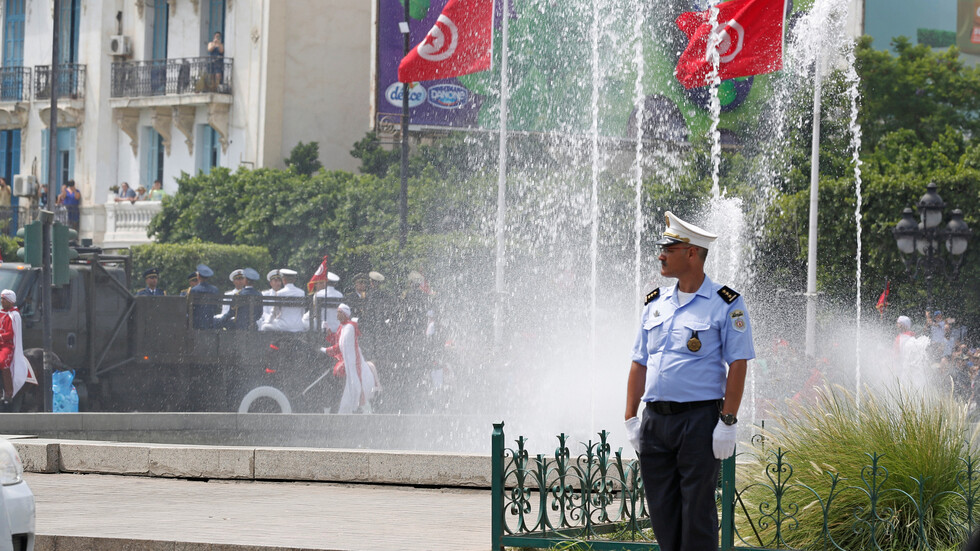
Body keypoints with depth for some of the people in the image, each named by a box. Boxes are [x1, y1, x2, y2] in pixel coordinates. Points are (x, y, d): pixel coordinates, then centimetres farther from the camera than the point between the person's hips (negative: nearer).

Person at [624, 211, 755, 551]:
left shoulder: (726, 304, -3)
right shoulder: (655, 303, 14)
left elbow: (738, 366, -7)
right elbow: (639, 364, 16)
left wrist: (727, 423, -14)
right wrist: (631, 419, 9)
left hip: (699, 419, -6)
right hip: (654, 419, 6)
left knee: (697, 513, -3)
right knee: (662, 511, 7)